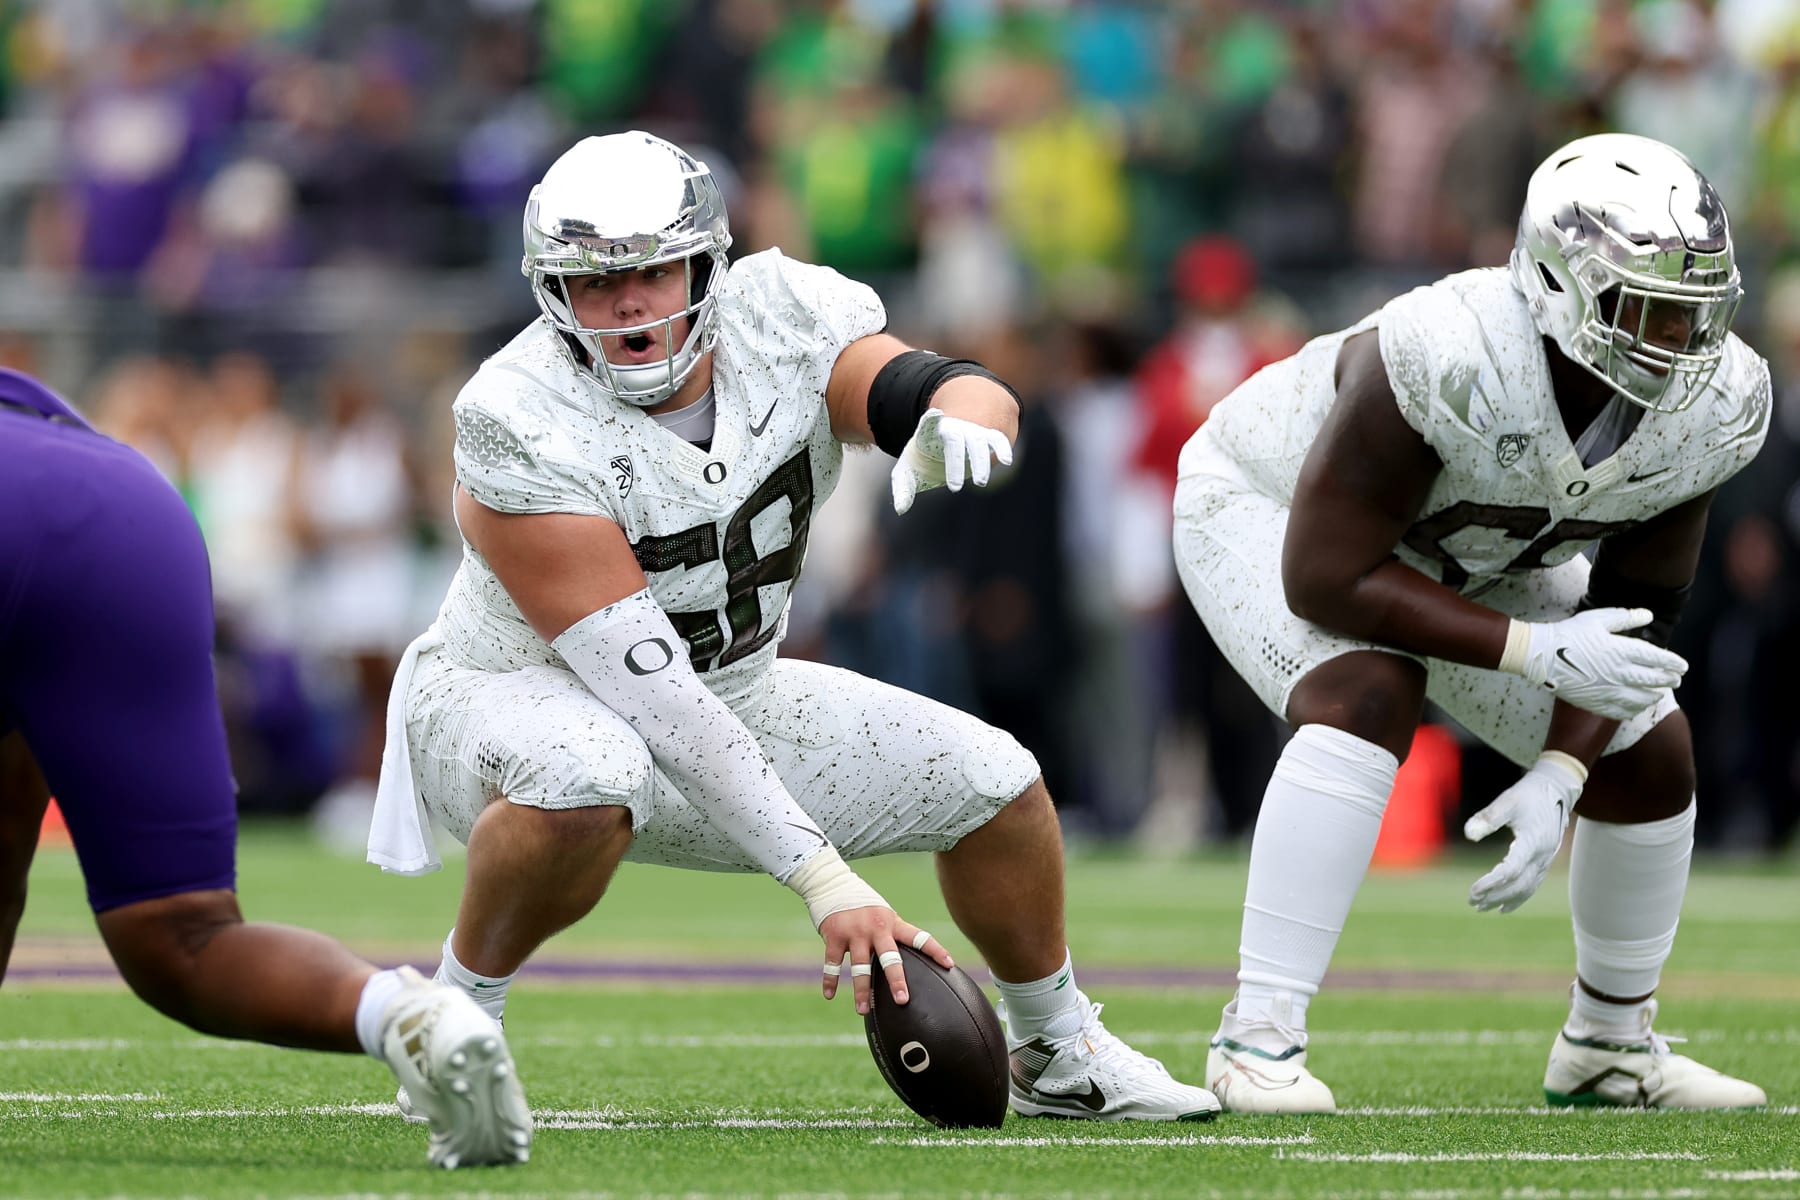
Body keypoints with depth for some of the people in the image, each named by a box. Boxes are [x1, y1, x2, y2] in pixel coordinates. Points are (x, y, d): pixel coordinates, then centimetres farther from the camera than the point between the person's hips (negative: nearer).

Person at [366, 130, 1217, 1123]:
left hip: (728, 696, 6)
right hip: (516, 695, -6)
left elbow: (977, 395, -23)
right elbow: (650, 696, -34)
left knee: (994, 783, 3)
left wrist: (956, 420, -51)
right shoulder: (524, 432, -31)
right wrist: (825, 884, -37)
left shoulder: (777, 325, -15)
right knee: (586, 781, -42)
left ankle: (1058, 1056, 29)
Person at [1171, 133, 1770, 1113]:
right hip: (1273, 509, -6)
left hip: (1462, 553, 6)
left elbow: (1637, 617, -12)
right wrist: (1538, 652, -38)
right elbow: (1323, 579, -37)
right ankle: (1257, 1034, -30)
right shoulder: (1446, 363, -43)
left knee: (1650, 755, 0)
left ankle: (1610, 1046, 22)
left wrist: (1558, 780, -26)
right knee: (1366, 696, -34)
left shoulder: (1713, 405, -24)